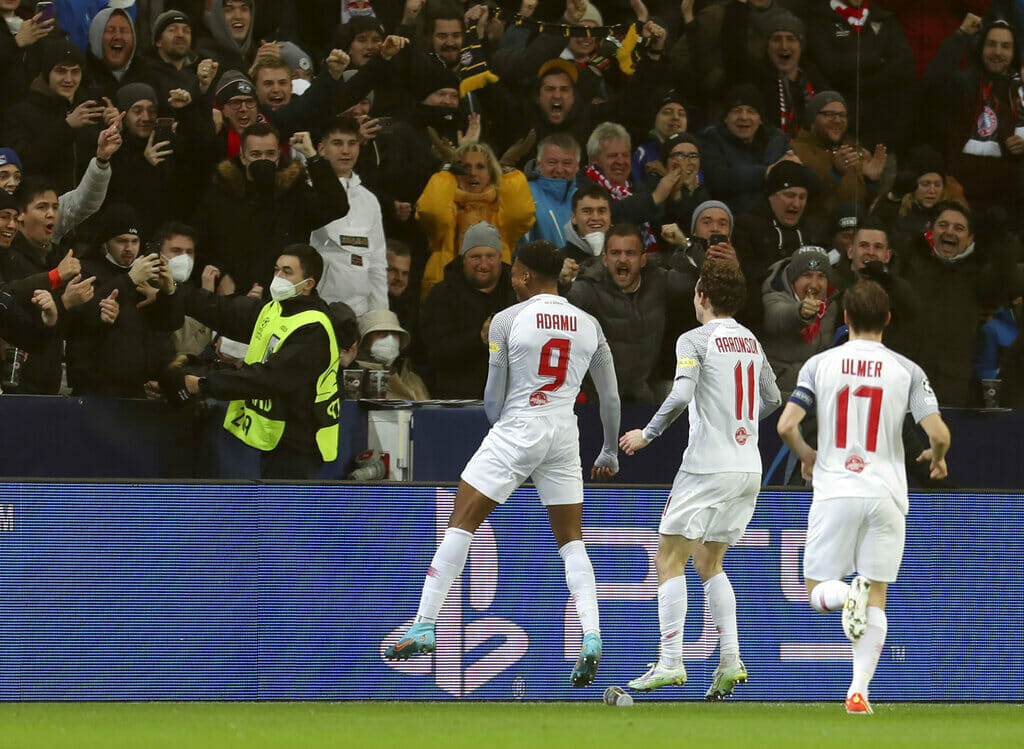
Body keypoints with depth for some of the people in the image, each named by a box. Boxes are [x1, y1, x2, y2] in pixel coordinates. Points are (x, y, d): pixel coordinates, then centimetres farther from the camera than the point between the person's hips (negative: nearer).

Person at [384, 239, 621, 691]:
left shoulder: (507, 321, -5)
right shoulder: (589, 325, 6)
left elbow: (493, 400, -2)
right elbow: (610, 398, 11)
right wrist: (610, 453, 24)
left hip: (514, 432, -4)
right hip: (564, 436, 4)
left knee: (461, 524, 4)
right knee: (572, 543, 9)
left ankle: (424, 625, 1)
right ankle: (591, 637, -7)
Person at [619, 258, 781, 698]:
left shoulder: (695, 340, -8)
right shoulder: (751, 343, 13)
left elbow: (681, 395, -21)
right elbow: (772, 400, 24)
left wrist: (648, 434, -9)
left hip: (708, 467, -7)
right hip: (748, 468, 7)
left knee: (670, 559, 0)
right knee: (709, 563, 16)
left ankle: (670, 662, -8)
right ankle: (731, 659, 3)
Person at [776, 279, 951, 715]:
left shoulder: (820, 365, 0)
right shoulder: (907, 371, -1)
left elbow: (786, 426, -7)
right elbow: (939, 434, -9)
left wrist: (806, 457, 14)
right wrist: (936, 458, 15)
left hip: (834, 492, 0)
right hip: (885, 494, 0)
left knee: (817, 594, 10)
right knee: (877, 602, 10)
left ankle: (846, 594, -26)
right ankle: (858, 691, -3)